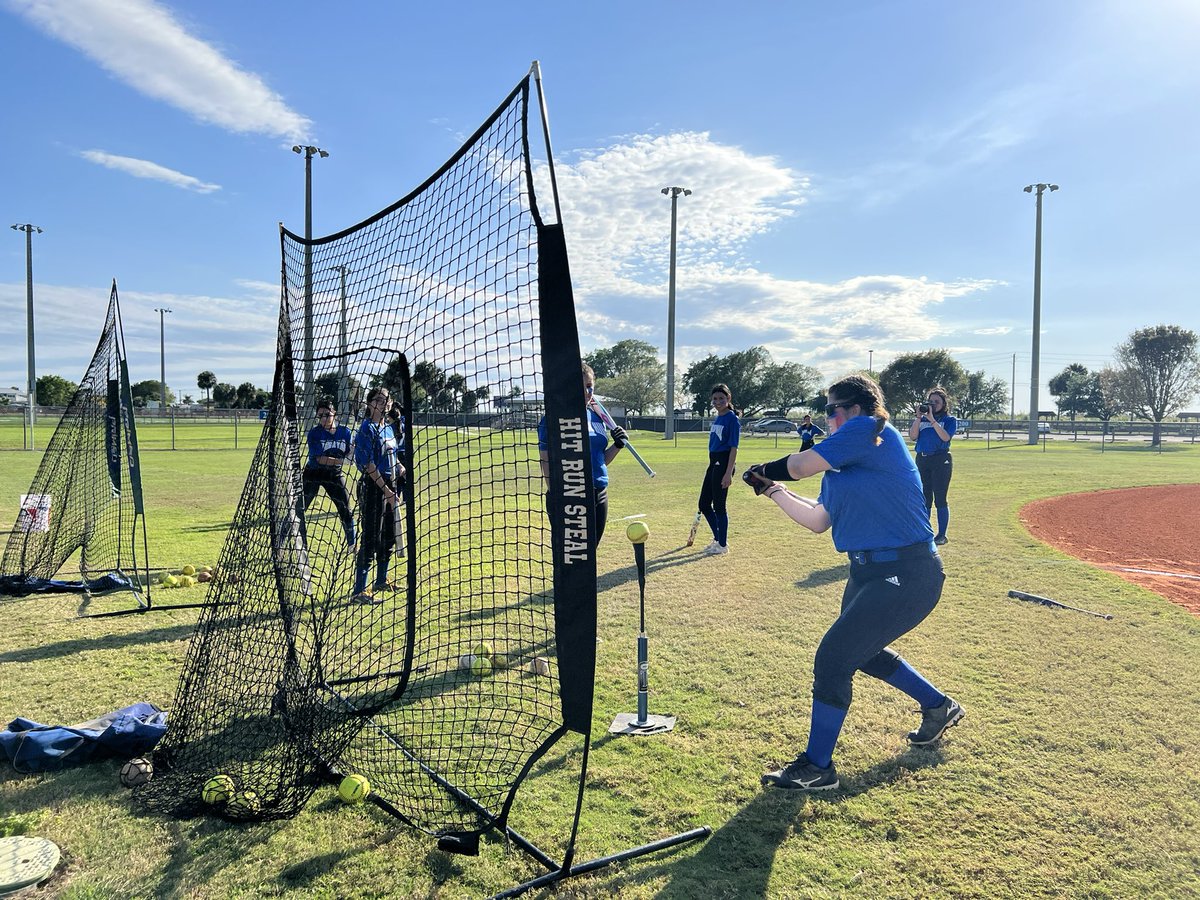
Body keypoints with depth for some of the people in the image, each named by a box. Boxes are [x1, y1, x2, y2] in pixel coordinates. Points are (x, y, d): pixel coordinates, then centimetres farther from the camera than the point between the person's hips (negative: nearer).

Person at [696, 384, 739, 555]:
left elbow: (733, 448, -15)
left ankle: (723, 544, 10)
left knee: (719, 505, -3)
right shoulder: (717, 419, 15)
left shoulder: (732, 419, -10)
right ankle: (718, 538, 26)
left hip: (723, 464, -9)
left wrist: (728, 473, -20)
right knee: (704, 505, 12)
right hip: (713, 463, 9)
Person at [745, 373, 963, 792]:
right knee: (866, 651, 27)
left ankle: (817, 766, 5)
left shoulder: (870, 430, -17)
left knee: (833, 657, -10)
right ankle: (939, 707, 50)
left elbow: (802, 466, -20)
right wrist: (772, 490, 13)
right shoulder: (841, 465, 12)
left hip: (906, 577, -11)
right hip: (869, 571, 11)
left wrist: (767, 470, 2)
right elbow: (818, 521, 16)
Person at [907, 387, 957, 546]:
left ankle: (941, 535, 4)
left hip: (941, 461, -4)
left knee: (940, 499, -3)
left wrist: (932, 420, -17)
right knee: (924, 499, 8)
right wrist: (919, 417, -8)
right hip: (921, 460, 4)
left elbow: (945, 437, -14)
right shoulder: (920, 419, 13)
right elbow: (913, 436, -2)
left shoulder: (949, 420, 4)